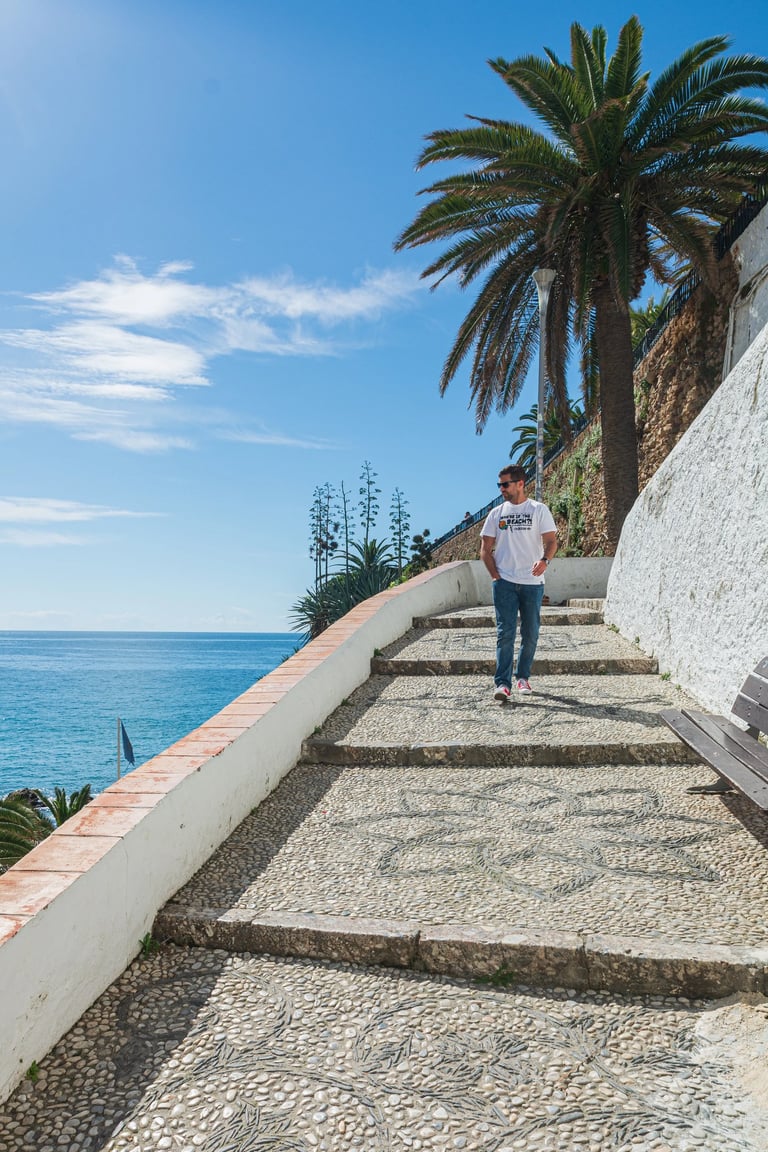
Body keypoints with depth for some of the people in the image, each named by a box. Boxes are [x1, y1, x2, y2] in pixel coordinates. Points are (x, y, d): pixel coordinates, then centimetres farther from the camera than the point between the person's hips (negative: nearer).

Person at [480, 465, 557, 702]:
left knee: (530, 634, 7)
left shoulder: (539, 510, 4)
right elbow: (485, 549, 10)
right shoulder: (496, 513, 10)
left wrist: (544, 560, -24)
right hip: (504, 583, 0)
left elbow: (551, 540, -2)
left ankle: (523, 677, 23)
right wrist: (495, 576, -2)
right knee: (505, 633, -8)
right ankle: (502, 682, -8)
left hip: (532, 583, 0)